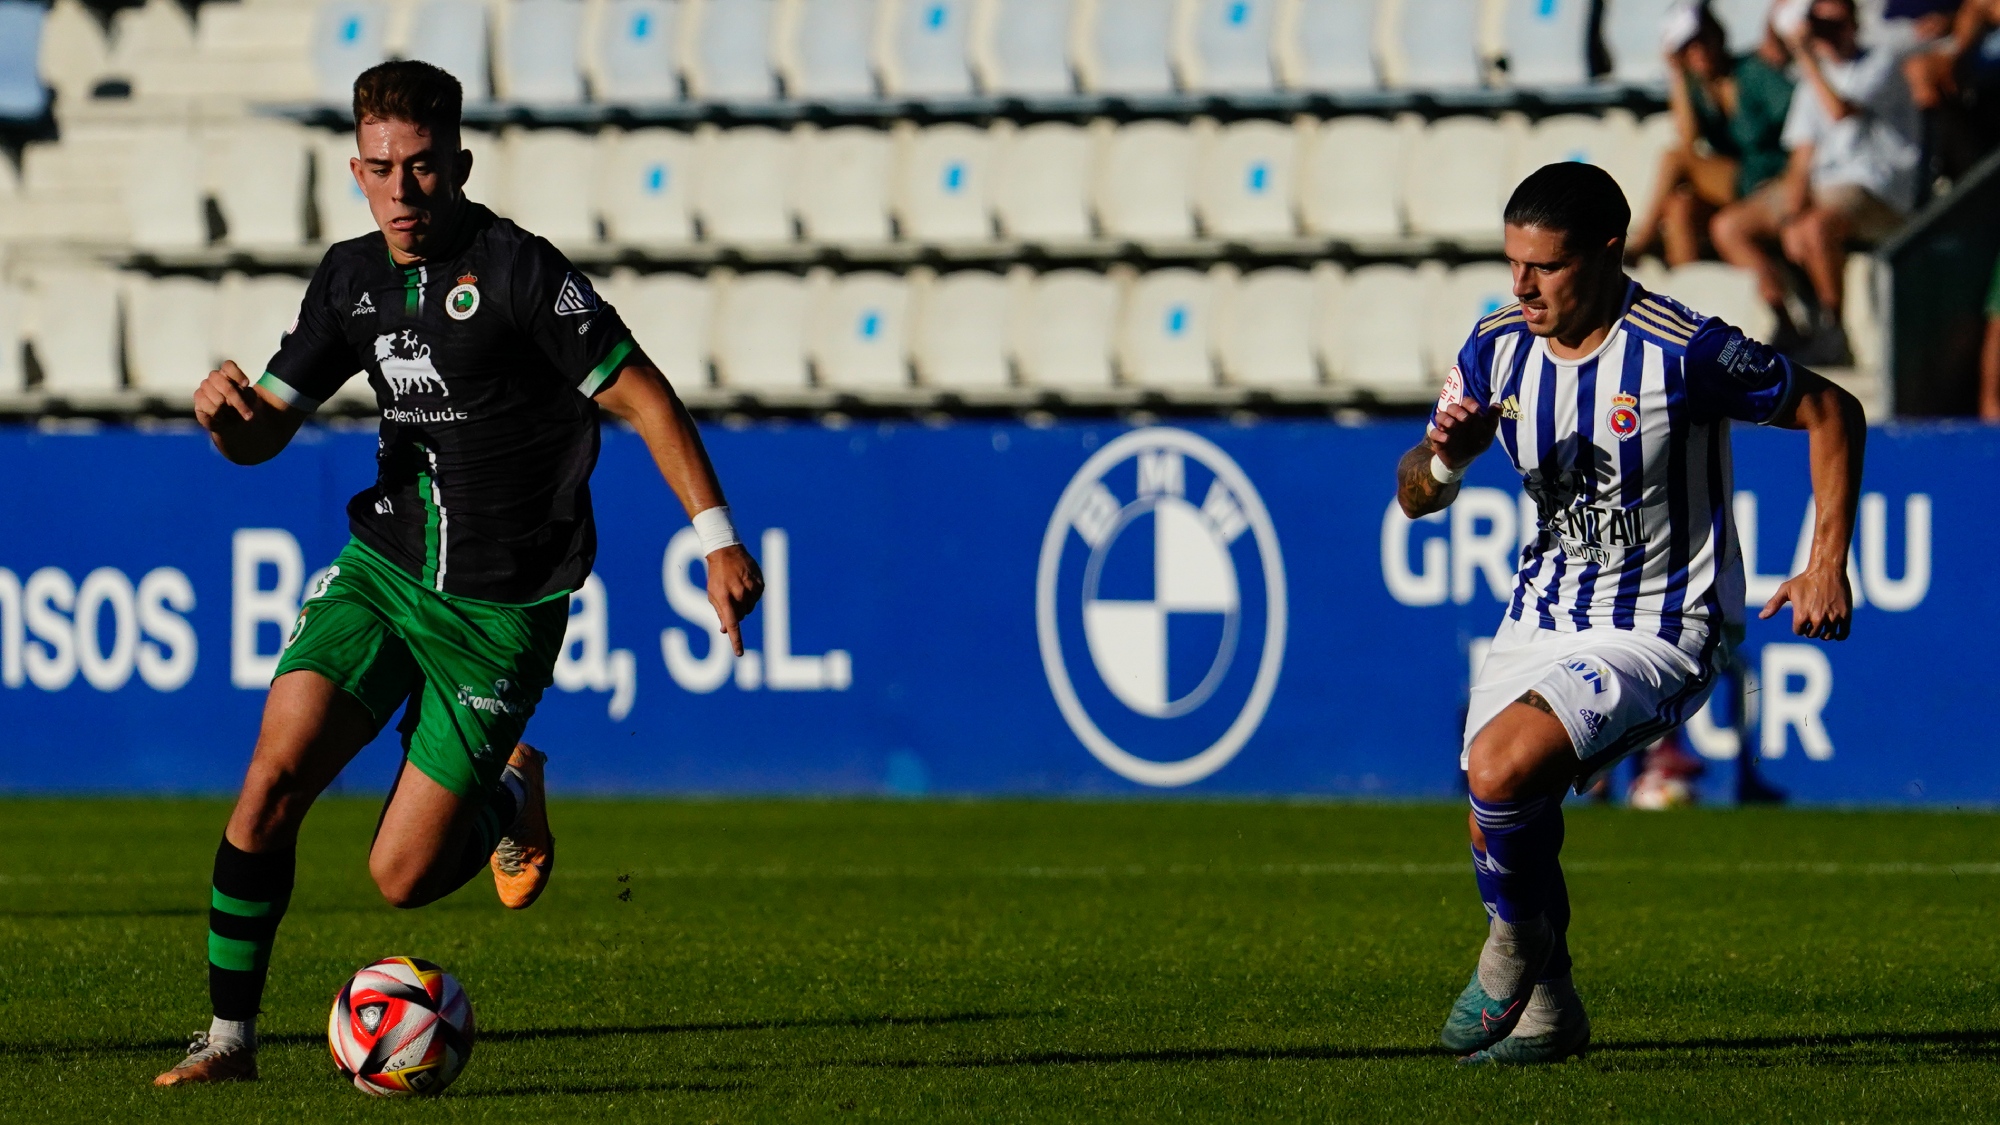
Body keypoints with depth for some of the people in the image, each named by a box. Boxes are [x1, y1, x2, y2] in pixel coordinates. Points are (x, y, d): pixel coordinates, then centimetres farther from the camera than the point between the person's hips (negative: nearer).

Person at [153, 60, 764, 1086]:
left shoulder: (517, 271, -17)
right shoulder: (351, 278, 3)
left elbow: (643, 398, -15)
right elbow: (263, 434, 9)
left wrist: (718, 539, -21)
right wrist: (223, 411, -15)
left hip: (502, 607, -5)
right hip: (385, 564, 5)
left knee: (402, 876, -6)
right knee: (274, 776, -15)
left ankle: (509, 794, 28)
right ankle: (230, 1035, -2)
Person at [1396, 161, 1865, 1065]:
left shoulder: (1684, 353, -19)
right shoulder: (1497, 350, -2)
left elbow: (1831, 413, -6)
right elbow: (1413, 496, 7)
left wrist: (1828, 563, -11)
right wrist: (1444, 458, -17)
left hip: (1657, 634, -7)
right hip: (1541, 619, 7)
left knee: (1502, 770, -26)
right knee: (1502, 828, 3)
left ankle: (1517, 942, 1)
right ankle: (1547, 1010, 26)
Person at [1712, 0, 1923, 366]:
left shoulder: (1883, 64, -1)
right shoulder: (1813, 80, 18)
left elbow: (1840, 110, -19)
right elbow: (1802, 159, 10)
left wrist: (1806, 57, -14)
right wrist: (1790, 217, -6)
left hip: (1876, 190, -8)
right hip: (1819, 186, 8)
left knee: (1816, 228, -39)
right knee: (1728, 228, -5)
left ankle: (1832, 333, -22)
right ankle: (1788, 331, -7)